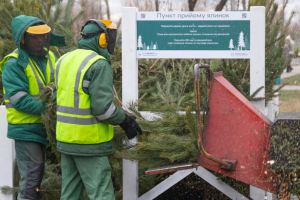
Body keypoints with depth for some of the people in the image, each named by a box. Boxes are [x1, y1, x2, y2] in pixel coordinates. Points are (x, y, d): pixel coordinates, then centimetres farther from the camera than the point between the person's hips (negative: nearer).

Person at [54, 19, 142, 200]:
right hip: (89, 143, -8)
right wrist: (125, 120, -5)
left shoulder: (64, 61, 11)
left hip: (65, 138, 8)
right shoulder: (99, 65, -15)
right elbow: (102, 107, -20)